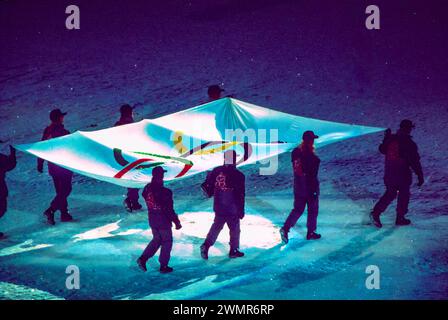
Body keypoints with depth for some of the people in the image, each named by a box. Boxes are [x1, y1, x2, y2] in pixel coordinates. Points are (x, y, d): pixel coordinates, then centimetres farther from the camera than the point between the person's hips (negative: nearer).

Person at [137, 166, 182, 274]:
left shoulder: (147, 189, -6)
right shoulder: (165, 192, -25)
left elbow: (148, 203, 6)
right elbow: (169, 210, -19)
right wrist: (177, 222, -7)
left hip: (152, 220, 6)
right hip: (164, 221, -6)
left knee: (156, 239, 24)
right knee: (167, 242, 12)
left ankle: (143, 258, 13)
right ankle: (163, 266, 18)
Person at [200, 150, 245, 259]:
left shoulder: (216, 171, -5)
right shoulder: (238, 175, -15)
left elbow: (208, 186, 3)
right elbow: (241, 195, -12)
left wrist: (210, 193, 26)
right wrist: (241, 211, -3)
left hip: (218, 207, 4)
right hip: (232, 209, -4)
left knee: (216, 226, 20)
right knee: (234, 229, 14)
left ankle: (206, 245, 8)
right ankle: (233, 251, 23)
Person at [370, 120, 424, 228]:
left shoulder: (391, 139, -3)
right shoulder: (409, 144, -17)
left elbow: (382, 150, 15)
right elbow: (415, 162, -15)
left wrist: (386, 139, 27)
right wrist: (420, 176, -8)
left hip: (389, 172, 5)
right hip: (403, 174, -5)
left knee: (390, 193, 17)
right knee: (404, 195, 13)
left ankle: (376, 212, 3)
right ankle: (400, 218, 20)